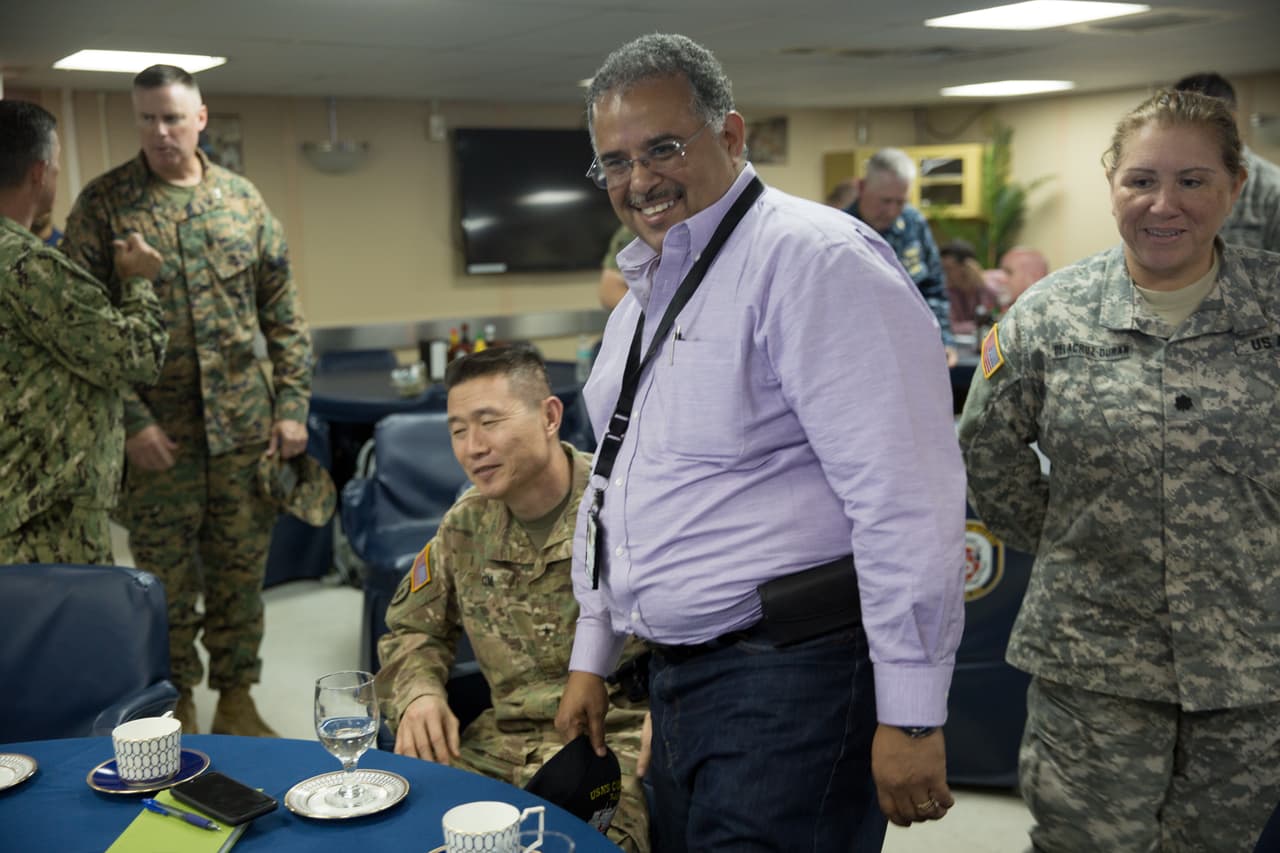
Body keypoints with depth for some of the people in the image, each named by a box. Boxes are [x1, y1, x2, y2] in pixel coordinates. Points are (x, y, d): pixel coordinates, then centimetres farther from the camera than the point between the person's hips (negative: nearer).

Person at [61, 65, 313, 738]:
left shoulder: (241, 199, 6)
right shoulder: (103, 204, -2)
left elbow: (284, 314, 7)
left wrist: (293, 405, 0)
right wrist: (132, 422, -13)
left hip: (246, 427, 2)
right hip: (159, 431, -2)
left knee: (242, 573, 10)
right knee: (167, 580, 7)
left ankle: (236, 701, 26)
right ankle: (177, 709, 23)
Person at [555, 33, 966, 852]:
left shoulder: (811, 258, -16)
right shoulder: (644, 293, 14)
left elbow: (903, 499, -21)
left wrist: (911, 716, -20)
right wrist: (592, 657, 22)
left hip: (788, 673, -9)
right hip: (678, 675, 9)